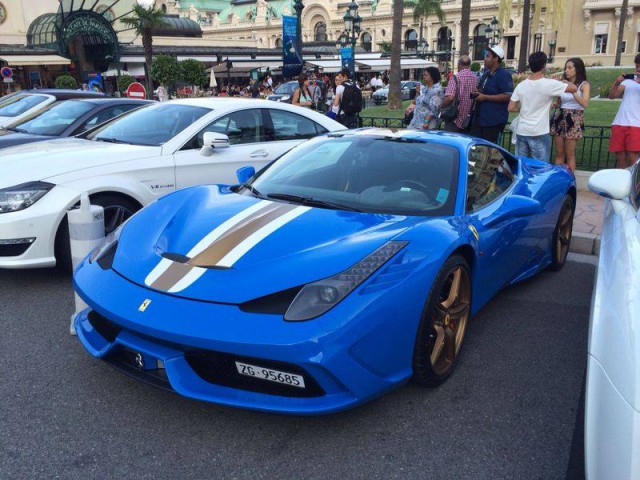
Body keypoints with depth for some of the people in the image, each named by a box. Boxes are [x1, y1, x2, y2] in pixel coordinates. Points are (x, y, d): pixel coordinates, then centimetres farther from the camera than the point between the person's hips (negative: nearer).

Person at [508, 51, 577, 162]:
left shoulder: (521, 85, 1)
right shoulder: (549, 84, -12)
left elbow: (511, 108, 1)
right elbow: (574, 88, -4)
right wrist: (564, 81, 15)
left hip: (521, 132, 5)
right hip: (539, 134, -5)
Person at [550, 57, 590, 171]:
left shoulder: (584, 85, -4)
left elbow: (584, 104, -19)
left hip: (574, 119, -5)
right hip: (560, 118, 5)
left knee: (569, 154, -3)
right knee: (559, 153, 7)